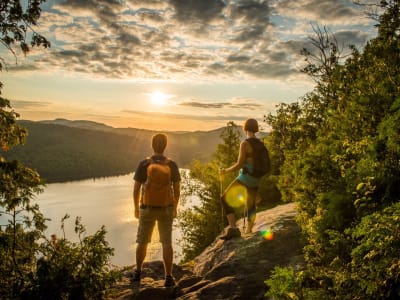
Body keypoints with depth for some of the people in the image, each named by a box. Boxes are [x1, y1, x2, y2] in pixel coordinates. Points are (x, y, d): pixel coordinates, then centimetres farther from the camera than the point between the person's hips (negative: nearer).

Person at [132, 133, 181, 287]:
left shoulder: (143, 164, -10)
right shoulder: (172, 165, -7)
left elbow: (136, 189, -7)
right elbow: (177, 189, -3)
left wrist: (136, 208, 6)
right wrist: (175, 208, 10)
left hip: (147, 208, 0)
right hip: (166, 208, 0)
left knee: (142, 241, 16)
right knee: (166, 242, 5)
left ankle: (138, 272, 30)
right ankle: (168, 277, 3)